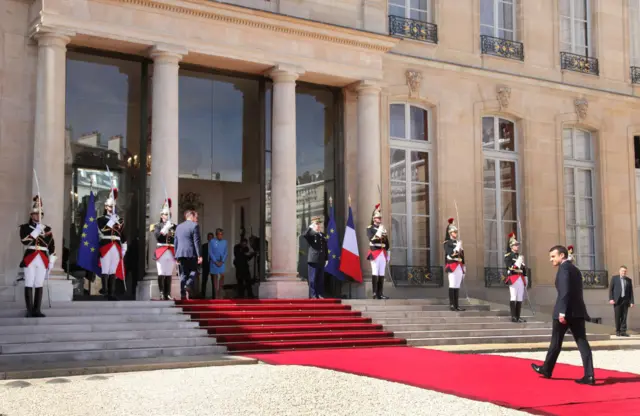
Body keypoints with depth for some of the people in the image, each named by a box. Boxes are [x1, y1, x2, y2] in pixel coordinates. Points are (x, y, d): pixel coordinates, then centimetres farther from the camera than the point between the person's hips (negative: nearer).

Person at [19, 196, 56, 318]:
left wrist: (52, 261, 6)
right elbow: (25, 241, -14)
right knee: (29, 285, -5)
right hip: (30, 259, -3)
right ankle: (30, 311, -3)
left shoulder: (47, 229, 13)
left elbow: (52, 247, 12)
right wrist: (36, 230, -18)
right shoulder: (25, 227, 4)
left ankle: (37, 310, 7)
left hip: (43, 260, 3)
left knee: (39, 285, 4)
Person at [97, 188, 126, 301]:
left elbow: (123, 235, 17)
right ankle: (105, 293, -7)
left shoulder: (120, 220, 16)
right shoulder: (101, 219, 4)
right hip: (106, 247, -4)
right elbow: (103, 231, -14)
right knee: (105, 271, -6)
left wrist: (124, 248, 12)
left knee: (113, 271, 5)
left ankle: (112, 293, 6)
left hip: (116, 248, 4)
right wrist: (112, 220, -15)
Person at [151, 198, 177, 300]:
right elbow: (158, 236, -9)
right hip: (161, 252, -2)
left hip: (172, 253, 2)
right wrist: (165, 228, -17)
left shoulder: (174, 227, 12)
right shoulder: (157, 226, 6)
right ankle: (162, 294, -5)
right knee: (161, 274, -6)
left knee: (169, 274, 3)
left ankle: (168, 294, 5)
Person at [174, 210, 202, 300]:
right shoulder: (194, 225, -3)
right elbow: (196, 242, -9)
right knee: (193, 271, 6)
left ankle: (183, 294, 5)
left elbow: (175, 242, 18)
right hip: (191, 253, -5)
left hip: (180, 254, 5)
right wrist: (199, 255, -9)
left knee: (183, 274, 8)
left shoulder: (178, 227, 17)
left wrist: (177, 257, 21)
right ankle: (188, 286, -18)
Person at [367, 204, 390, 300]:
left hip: (383, 254, 6)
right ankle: (375, 294, -11)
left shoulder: (383, 228, 19)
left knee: (382, 274, 2)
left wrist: (387, 254, 17)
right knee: (375, 274, -10)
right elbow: (372, 239, -14)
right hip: (375, 253, -6)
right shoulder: (370, 228, 2)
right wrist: (379, 232, -19)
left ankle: (380, 293, 5)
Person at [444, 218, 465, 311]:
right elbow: (450, 254, -14)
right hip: (452, 267, -7)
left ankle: (457, 305, 4)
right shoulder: (447, 243, -1)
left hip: (459, 267, 7)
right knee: (452, 286, -10)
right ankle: (451, 305, -11)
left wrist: (464, 269, 17)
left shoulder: (458, 242, 21)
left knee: (457, 286, 4)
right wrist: (457, 247, -17)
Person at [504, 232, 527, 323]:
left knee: (520, 299, 4)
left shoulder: (520, 256, 21)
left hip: (521, 279, 7)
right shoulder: (508, 256, -2)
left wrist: (525, 280, 18)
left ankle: (518, 317, 7)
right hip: (513, 279, -7)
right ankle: (513, 317, -10)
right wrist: (518, 262, -18)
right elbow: (510, 267, -14)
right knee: (513, 298, -10)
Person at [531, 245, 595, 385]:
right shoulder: (575, 269, 20)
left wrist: (562, 311, -22)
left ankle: (546, 369, 22)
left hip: (566, 311, -8)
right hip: (578, 311, 8)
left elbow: (565, 291, -18)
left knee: (556, 342, 7)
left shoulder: (564, 267, -7)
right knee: (582, 343, 0)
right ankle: (589, 375, -8)